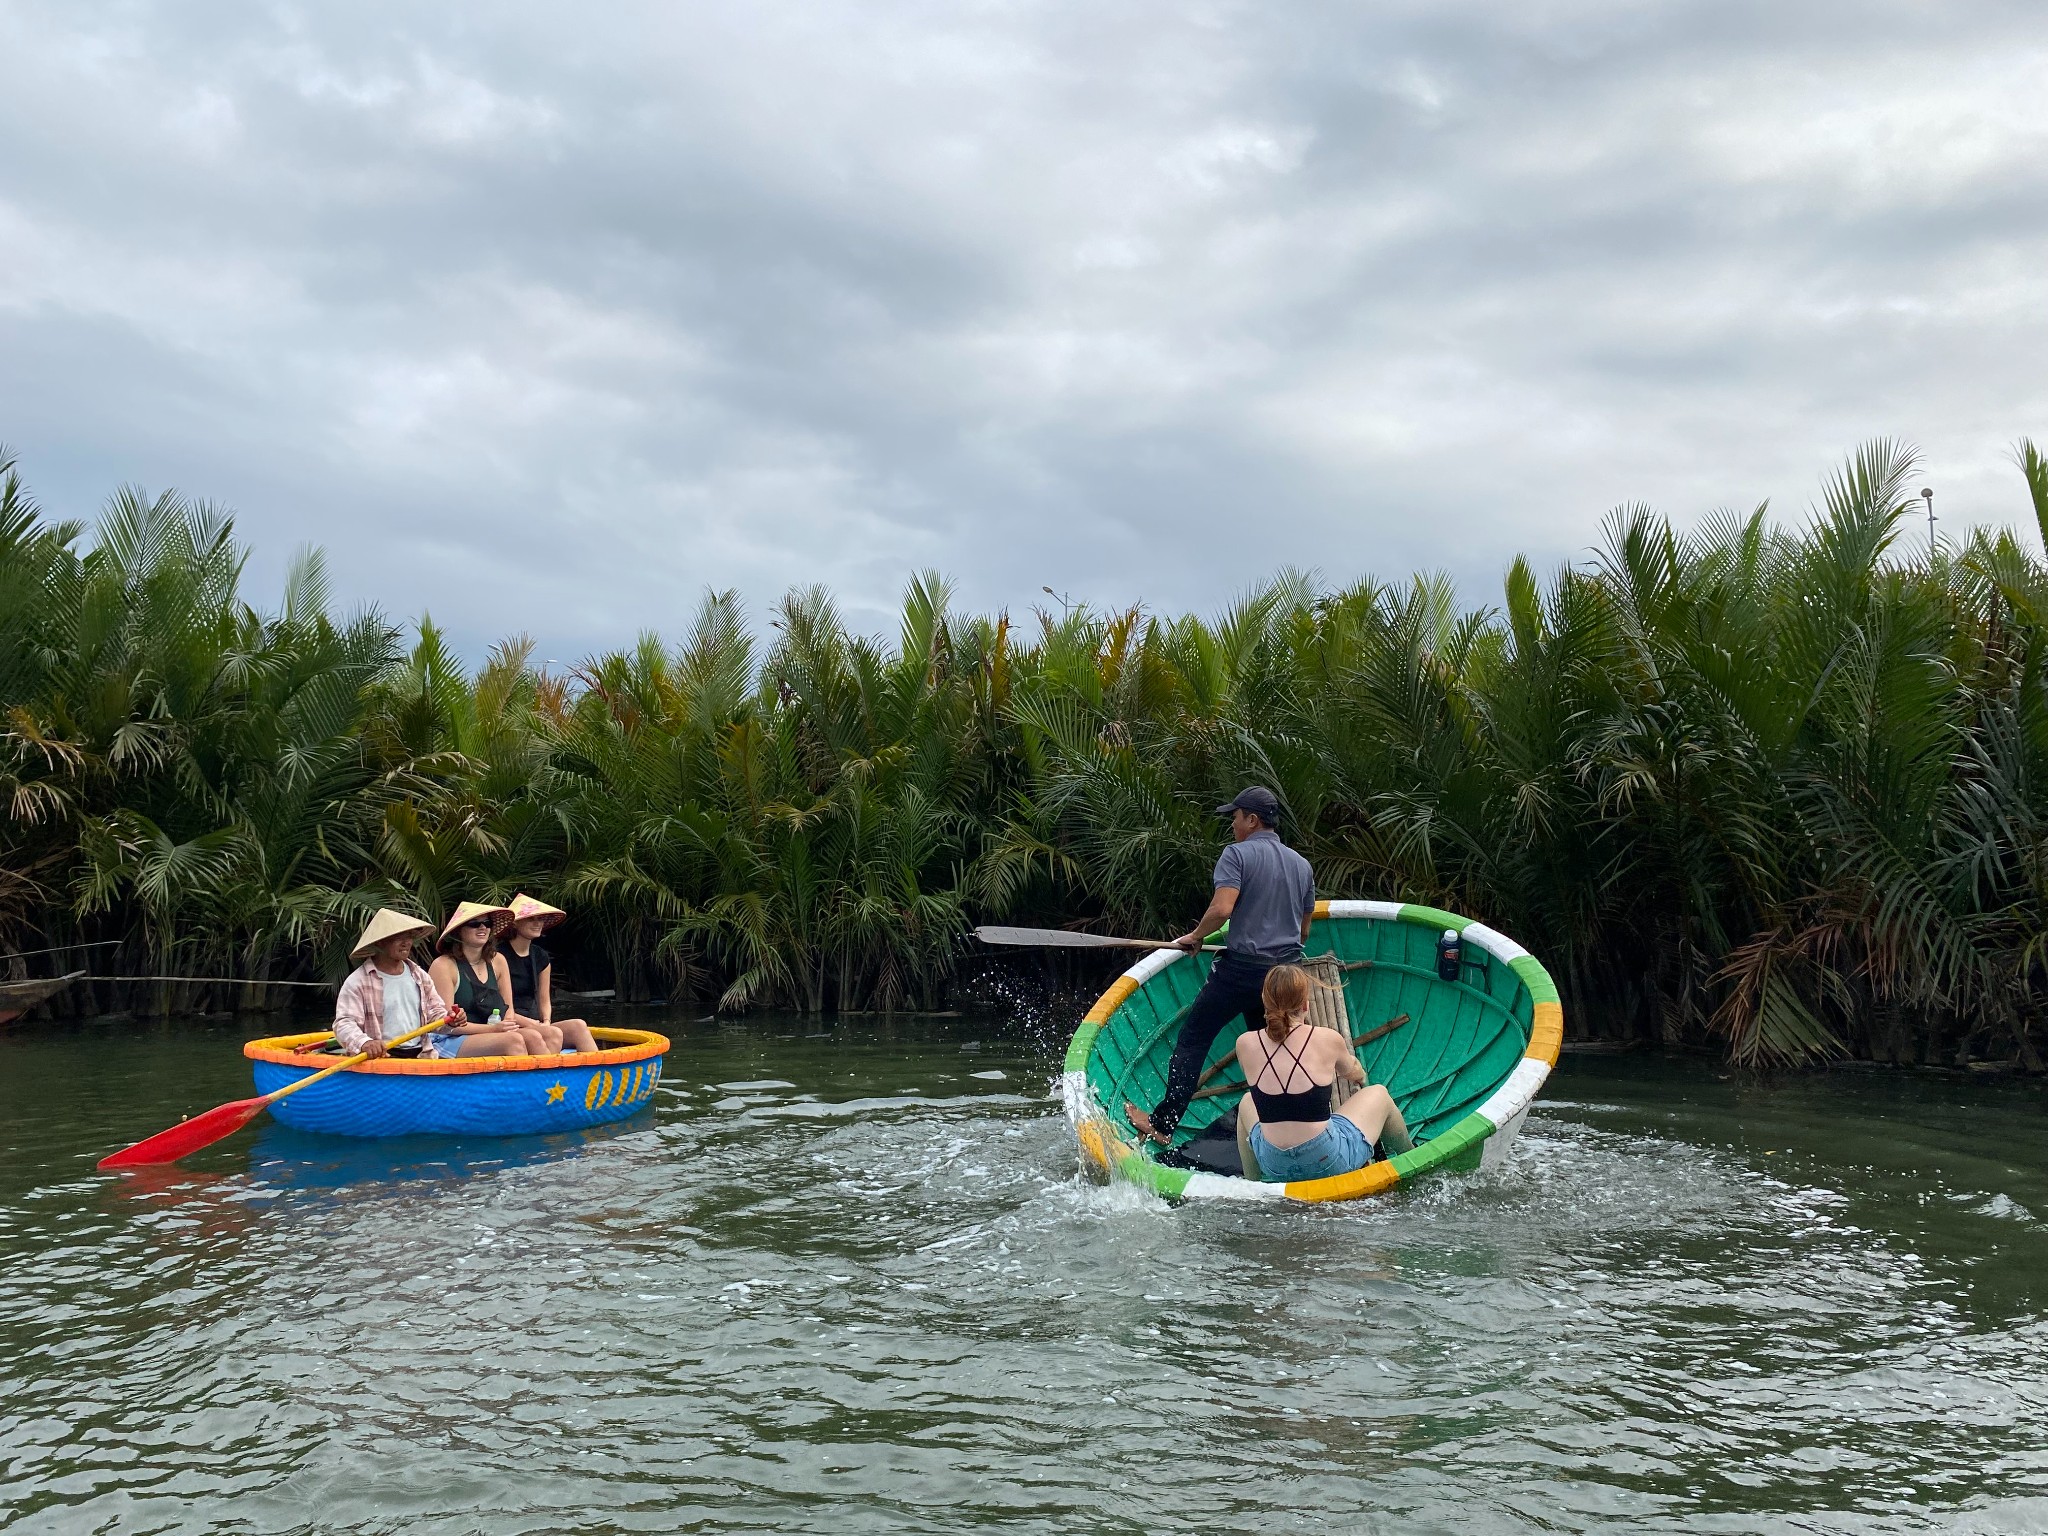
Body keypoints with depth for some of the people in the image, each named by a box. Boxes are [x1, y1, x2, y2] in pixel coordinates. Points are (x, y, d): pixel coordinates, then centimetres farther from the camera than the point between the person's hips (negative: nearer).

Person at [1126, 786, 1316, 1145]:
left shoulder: (1237, 854, -8)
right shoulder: (1302, 865, 12)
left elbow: (1222, 909, -21)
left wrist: (1195, 936, -4)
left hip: (1240, 969, -6)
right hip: (1284, 975, 6)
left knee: (1192, 1041, 3)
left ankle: (1162, 1124, 3)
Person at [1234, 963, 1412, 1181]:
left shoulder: (1245, 1044, -6)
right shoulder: (1327, 1039, -10)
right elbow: (1356, 1075, 12)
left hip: (1274, 1170, 2)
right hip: (1329, 1163, -2)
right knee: (1378, 1094, 24)